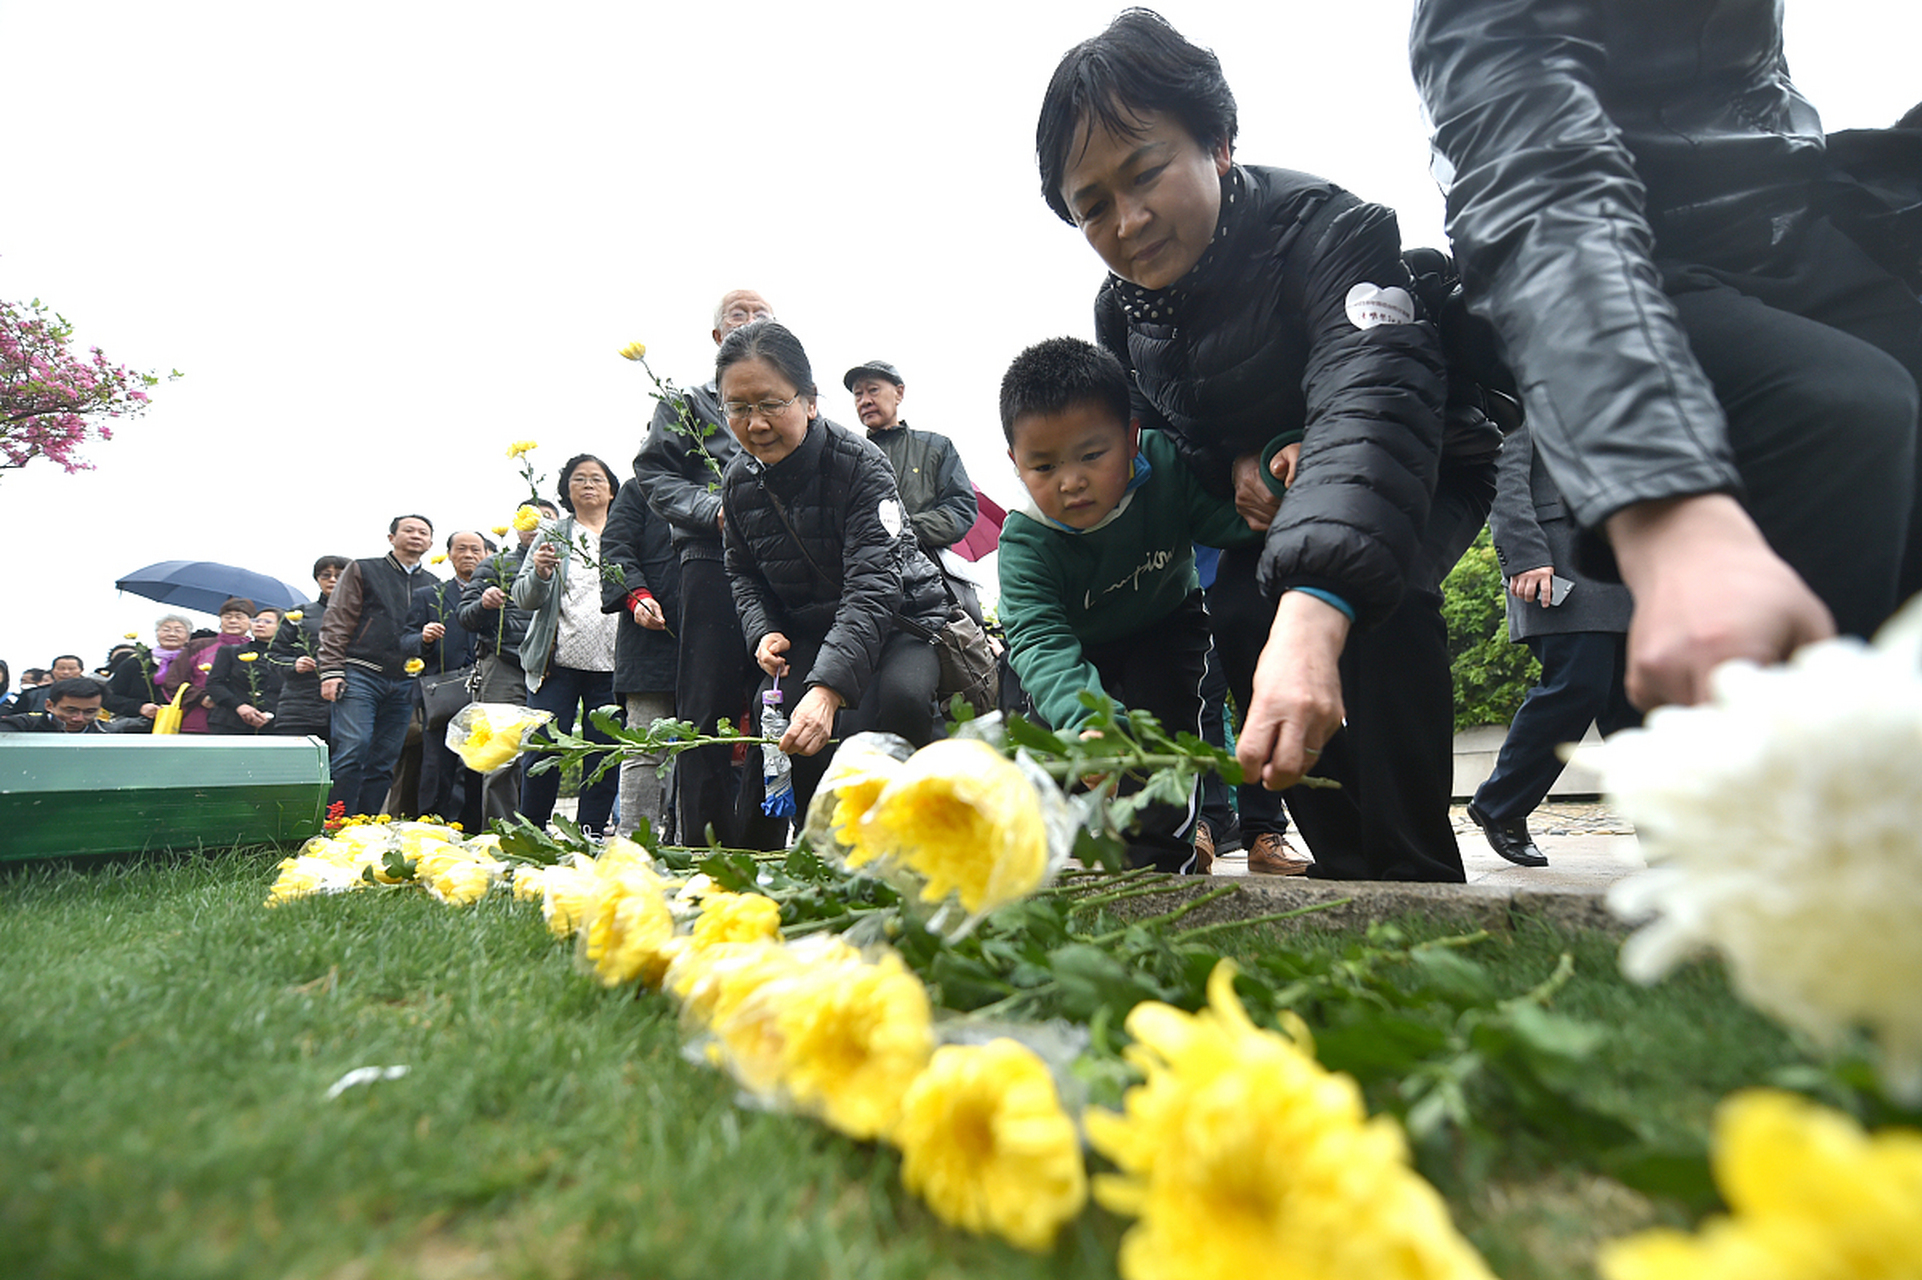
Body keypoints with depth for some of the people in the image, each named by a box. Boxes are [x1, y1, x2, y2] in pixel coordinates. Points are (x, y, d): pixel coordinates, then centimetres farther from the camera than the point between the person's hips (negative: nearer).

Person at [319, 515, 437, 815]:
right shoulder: (363, 570, 9)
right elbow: (337, 623, 3)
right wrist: (331, 671, -6)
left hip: (404, 684, 4)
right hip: (361, 675, -3)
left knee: (384, 762, 3)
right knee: (352, 750, -14)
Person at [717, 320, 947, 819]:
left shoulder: (859, 464, -23)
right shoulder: (739, 481, -3)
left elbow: (873, 589, -34)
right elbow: (744, 575, 13)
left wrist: (827, 688, -48)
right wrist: (763, 633, -10)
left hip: (898, 618, -5)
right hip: (805, 632, 5)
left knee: (899, 701, -33)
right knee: (773, 716, -17)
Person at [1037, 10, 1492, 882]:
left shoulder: (1329, 228, -31)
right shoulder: (1121, 310, -9)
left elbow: (1370, 403, -50)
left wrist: (1312, 615, -67)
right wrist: (1237, 463, -22)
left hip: (1425, 476, -5)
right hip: (1261, 499, 6)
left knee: (1373, 591, -34)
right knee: (1240, 613, -17)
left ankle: (1418, 876, -23)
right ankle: (1352, 871, -3)